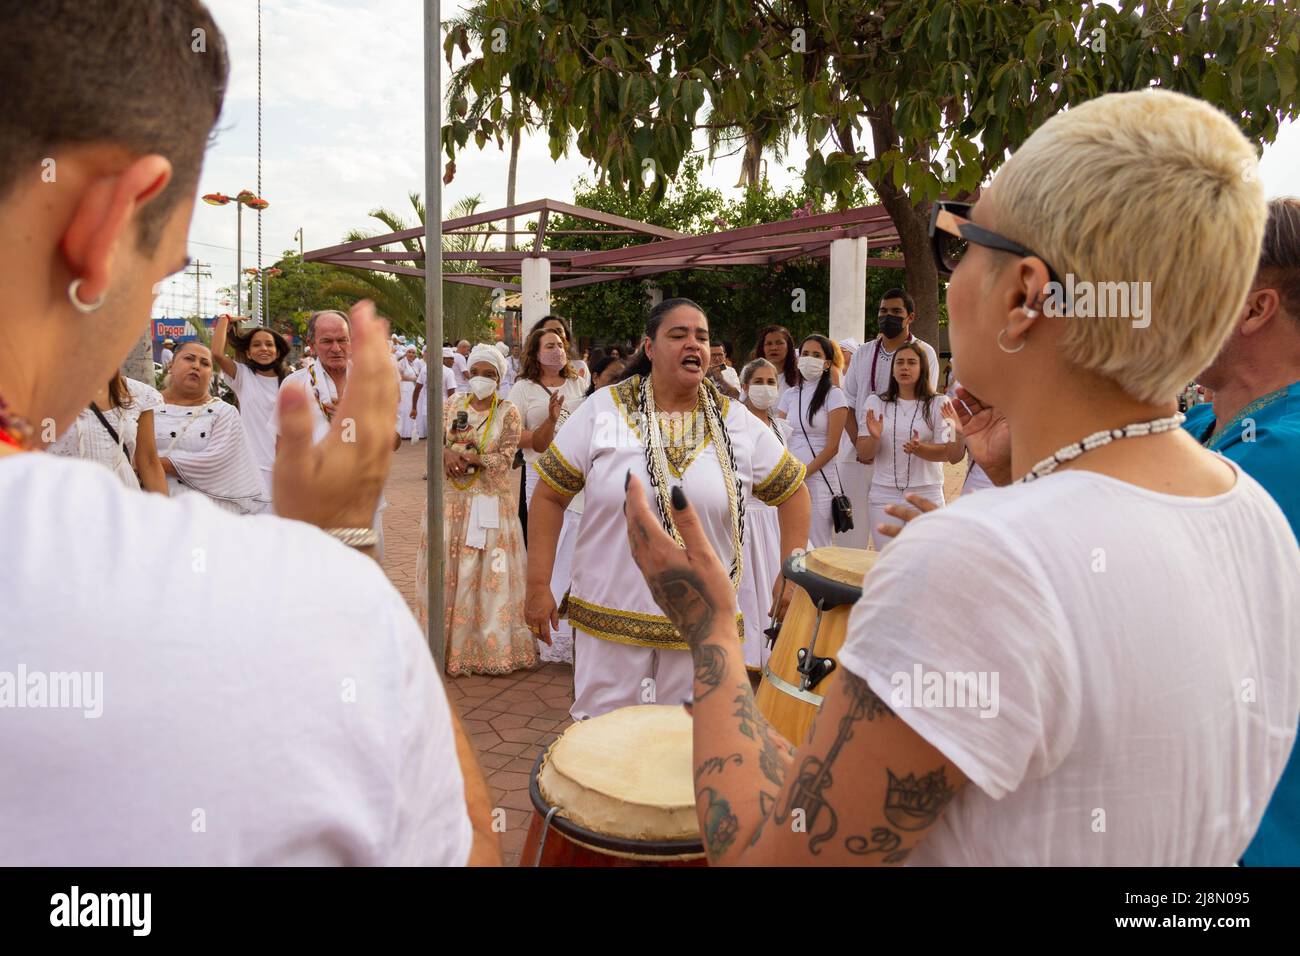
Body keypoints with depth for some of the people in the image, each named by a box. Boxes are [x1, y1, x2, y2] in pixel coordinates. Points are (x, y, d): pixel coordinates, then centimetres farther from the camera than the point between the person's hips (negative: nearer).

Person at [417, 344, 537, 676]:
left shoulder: (508, 413, -1)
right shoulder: (451, 406, 8)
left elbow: (506, 458, -8)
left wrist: (471, 458, -21)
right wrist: (447, 453, -18)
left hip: (490, 502, -2)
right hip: (451, 500, 3)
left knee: (489, 574, -1)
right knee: (447, 571, 3)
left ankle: (492, 645, 10)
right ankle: (450, 644, 13)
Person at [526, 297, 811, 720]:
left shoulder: (738, 423, 3)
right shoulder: (601, 410, -3)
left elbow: (792, 490, 11)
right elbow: (549, 496, 0)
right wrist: (538, 585, -3)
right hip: (609, 617, -1)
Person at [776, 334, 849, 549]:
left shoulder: (834, 395, 0)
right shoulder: (790, 394, 13)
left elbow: (832, 446, -6)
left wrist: (804, 474, -12)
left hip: (819, 477, -4)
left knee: (817, 547, -2)